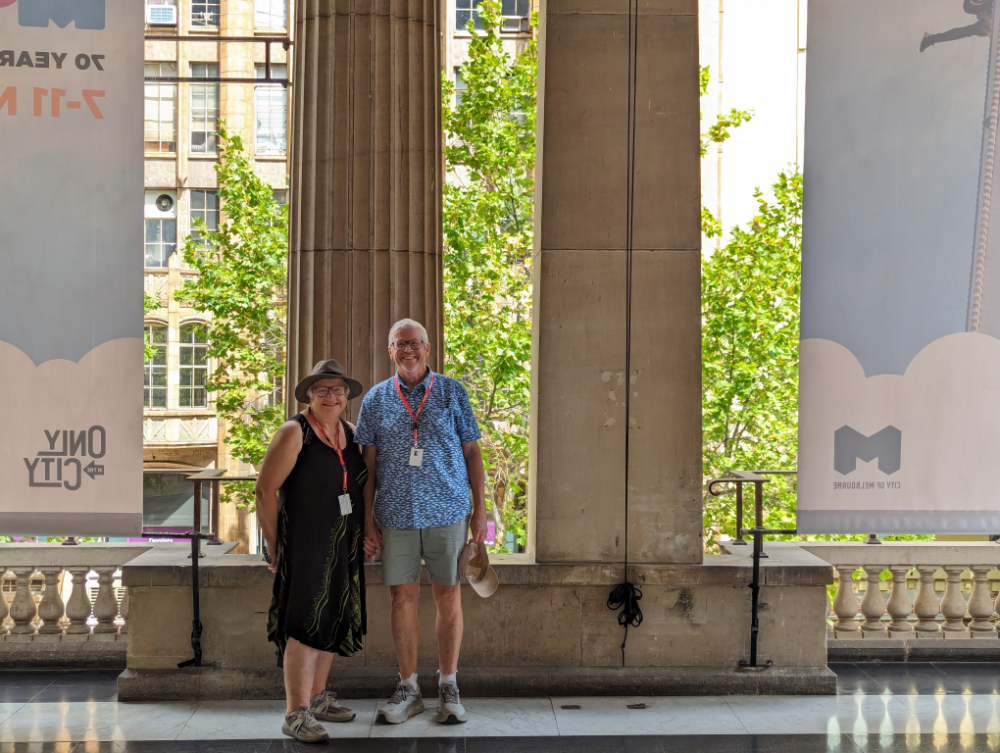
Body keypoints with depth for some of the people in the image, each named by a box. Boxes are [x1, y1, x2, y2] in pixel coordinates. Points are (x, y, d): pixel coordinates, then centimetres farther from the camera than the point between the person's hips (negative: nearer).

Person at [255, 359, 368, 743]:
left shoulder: (351, 433, 10)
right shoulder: (295, 432, -11)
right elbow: (265, 490, -13)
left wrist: (366, 533, 12)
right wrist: (275, 546, -11)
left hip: (343, 548, 7)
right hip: (304, 546, -7)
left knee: (332, 621, 14)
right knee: (305, 624, -7)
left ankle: (317, 697, 28)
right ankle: (295, 714, -1)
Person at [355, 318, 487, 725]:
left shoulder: (452, 392, 4)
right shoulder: (376, 399, 7)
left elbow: (472, 452, 5)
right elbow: (368, 462, 7)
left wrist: (480, 509, 1)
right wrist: (367, 518, 2)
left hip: (447, 512, -1)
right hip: (395, 515, 1)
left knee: (448, 597, 3)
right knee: (403, 598, 5)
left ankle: (449, 688, 15)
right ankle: (408, 689, 16)